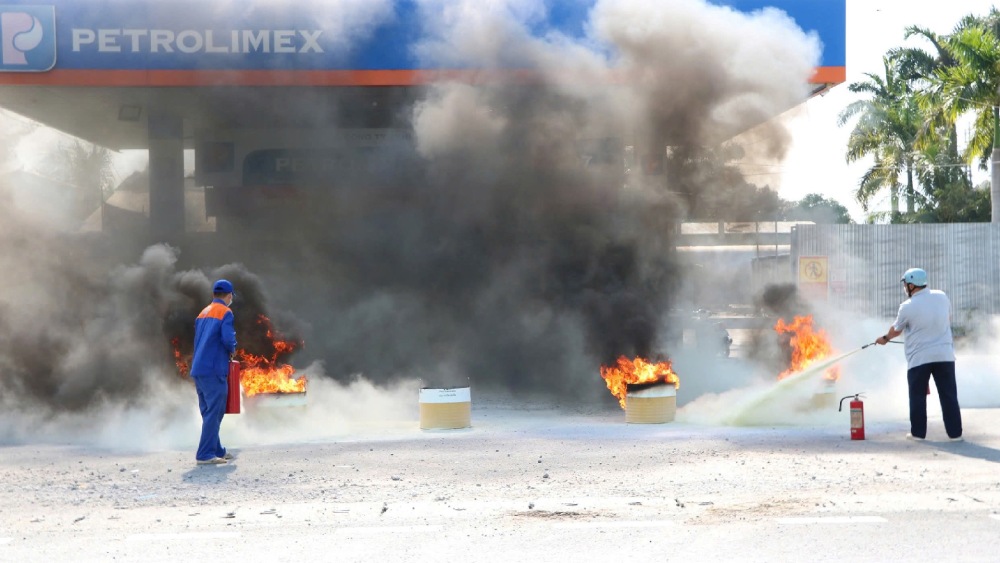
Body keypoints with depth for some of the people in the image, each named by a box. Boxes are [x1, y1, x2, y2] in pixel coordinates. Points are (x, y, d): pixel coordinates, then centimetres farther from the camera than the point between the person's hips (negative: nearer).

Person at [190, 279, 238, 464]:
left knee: (208, 412, 14)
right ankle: (205, 454, -12)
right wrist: (232, 349, 2)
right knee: (214, 412, -7)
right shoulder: (225, 312, -6)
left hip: (197, 369, 8)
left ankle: (217, 450, 21)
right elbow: (228, 339, -19)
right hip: (214, 369, -8)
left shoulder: (203, 313, 19)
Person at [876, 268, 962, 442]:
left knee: (918, 396, 8)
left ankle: (918, 432, 10)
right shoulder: (941, 296, 1)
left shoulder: (907, 306, -9)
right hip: (944, 354, 3)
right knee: (949, 395, 5)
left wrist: (885, 338, 26)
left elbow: (896, 329, 6)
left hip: (919, 357, -3)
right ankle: (955, 432, 5)